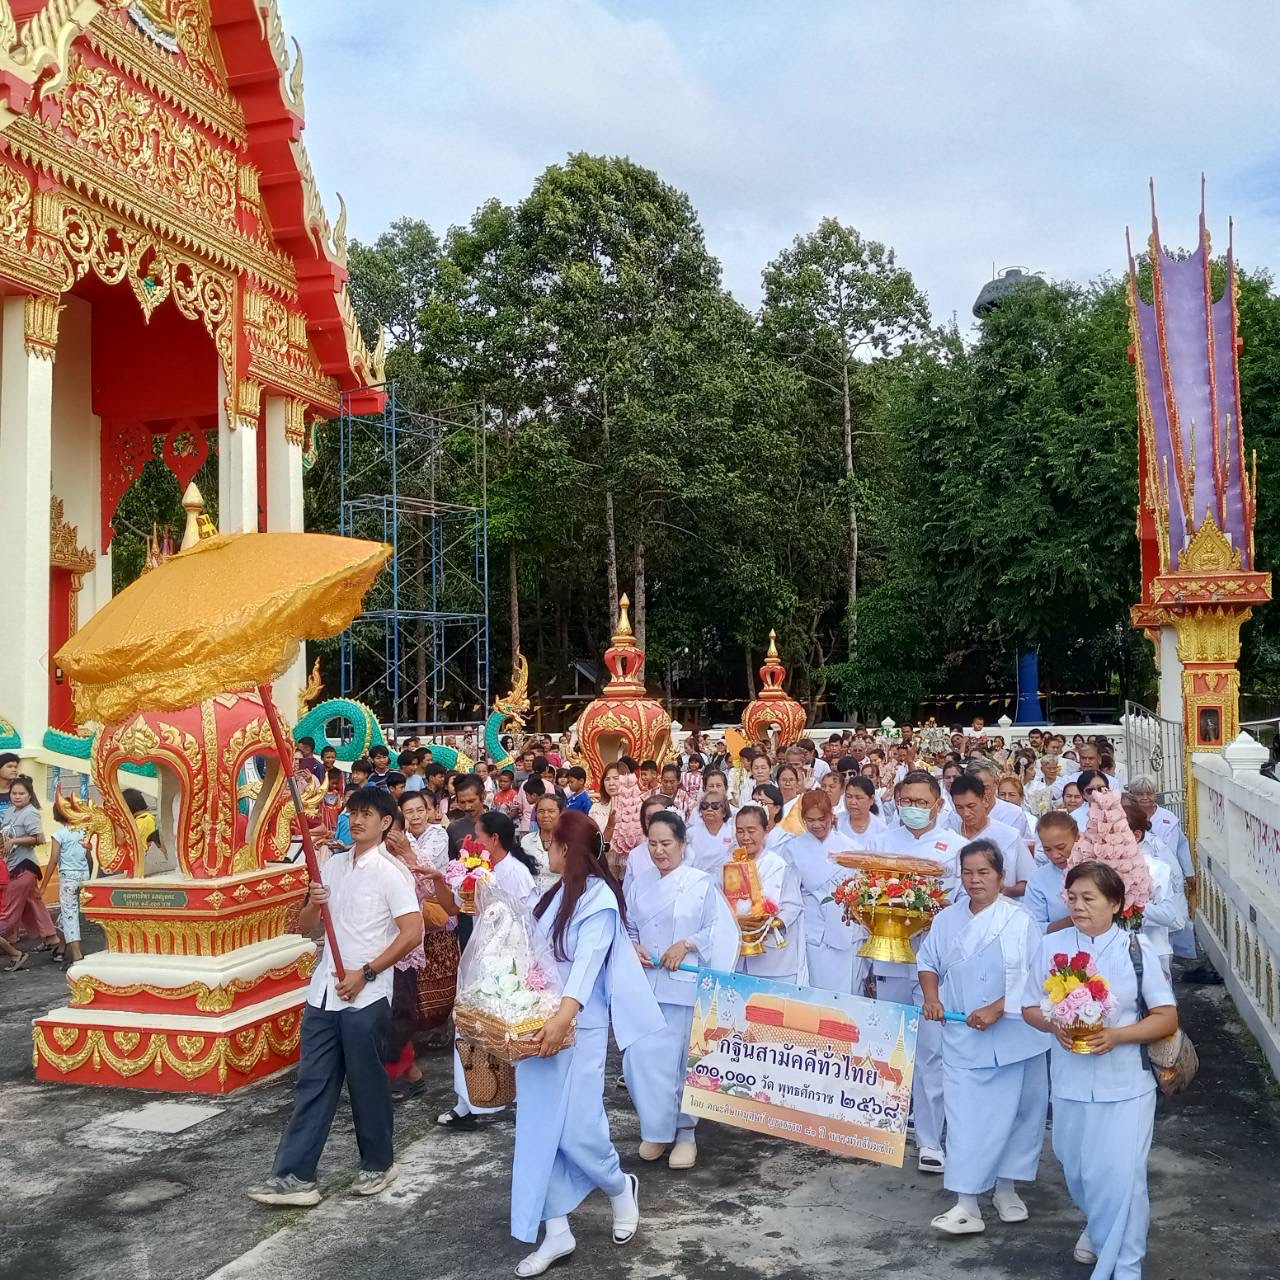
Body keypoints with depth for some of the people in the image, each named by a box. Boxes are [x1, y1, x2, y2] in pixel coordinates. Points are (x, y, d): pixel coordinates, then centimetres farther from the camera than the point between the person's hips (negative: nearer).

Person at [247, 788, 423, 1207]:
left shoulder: (391, 872, -9)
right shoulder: (333, 866, 11)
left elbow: (412, 932, -15)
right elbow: (303, 927, 15)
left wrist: (366, 973, -16)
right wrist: (313, 904, -8)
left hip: (366, 995, -6)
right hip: (325, 991, 6)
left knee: (366, 1082, 6)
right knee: (313, 1082, 6)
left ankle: (379, 1164, 23)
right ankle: (295, 1176, 10)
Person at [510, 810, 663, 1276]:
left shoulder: (599, 897, -13)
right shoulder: (554, 894, 11)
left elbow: (587, 963, -25)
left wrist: (564, 1016, -36)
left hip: (578, 1027, -7)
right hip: (538, 1023, 7)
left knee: (575, 1130, -2)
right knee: (540, 1130, 7)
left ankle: (620, 1188, 27)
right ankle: (555, 1231, 16)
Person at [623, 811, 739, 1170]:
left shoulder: (701, 883, -4)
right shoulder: (639, 885, 10)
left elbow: (720, 930, -6)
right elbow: (626, 928, 15)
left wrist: (686, 944, -15)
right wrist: (632, 948, -4)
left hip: (685, 986, -4)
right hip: (644, 985, 4)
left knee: (683, 1060, 4)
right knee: (641, 1058, -1)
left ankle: (684, 1131, 21)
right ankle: (656, 1128, 18)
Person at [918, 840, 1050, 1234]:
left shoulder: (1019, 921, -9)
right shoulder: (947, 920, 3)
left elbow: (1034, 977, -12)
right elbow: (928, 961, 15)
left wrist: (997, 1008, -18)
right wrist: (931, 997, -2)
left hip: (1013, 1036, -2)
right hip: (963, 1038, 2)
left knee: (1015, 1113, 10)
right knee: (965, 1117, -2)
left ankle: (1006, 1188, 31)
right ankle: (966, 1205, 2)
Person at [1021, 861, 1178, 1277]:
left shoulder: (1136, 949, -10)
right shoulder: (1051, 946, -3)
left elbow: (1167, 1018, -6)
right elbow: (1030, 1008, 6)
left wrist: (1116, 1035, -20)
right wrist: (1055, 1025, -15)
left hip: (1125, 1085, -3)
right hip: (1070, 1083, 3)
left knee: (1121, 1175, -5)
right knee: (1078, 1170, 19)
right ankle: (1096, 1225, 49)